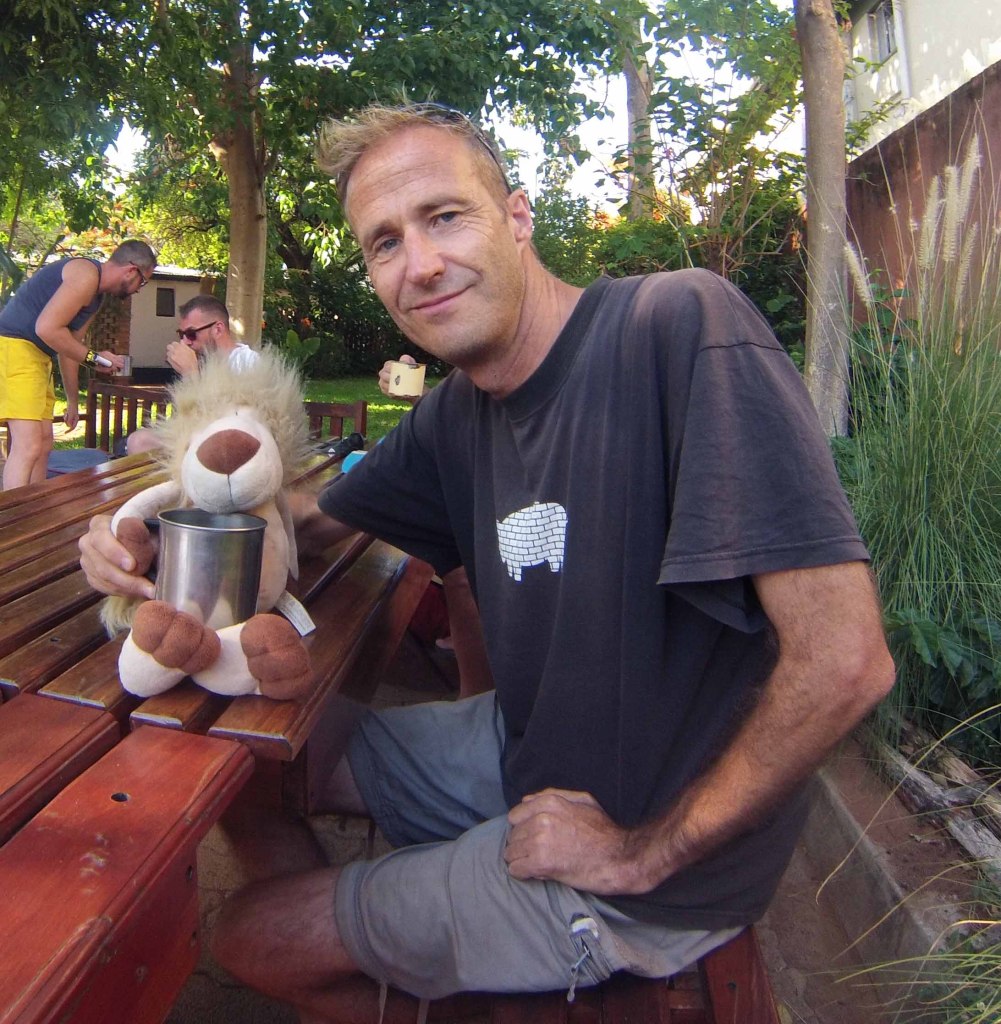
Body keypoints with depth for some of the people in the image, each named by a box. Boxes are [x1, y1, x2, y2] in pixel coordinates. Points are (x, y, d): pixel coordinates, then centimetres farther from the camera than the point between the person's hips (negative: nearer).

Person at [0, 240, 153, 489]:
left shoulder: (96, 294, 19)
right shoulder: (86, 274, -13)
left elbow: (68, 347, 23)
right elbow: (47, 328, -22)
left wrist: (73, 402, 26)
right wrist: (94, 358, -13)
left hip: (36, 355, 11)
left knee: (44, 445, 12)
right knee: (28, 446, -18)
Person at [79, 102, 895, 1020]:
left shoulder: (681, 324, -27)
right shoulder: (457, 411, -3)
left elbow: (845, 662, -32)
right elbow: (313, 517, 12)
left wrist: (643, 854, -19)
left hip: (644, 867, -6)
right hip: (525, 750, 7)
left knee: (249, 938, 5)